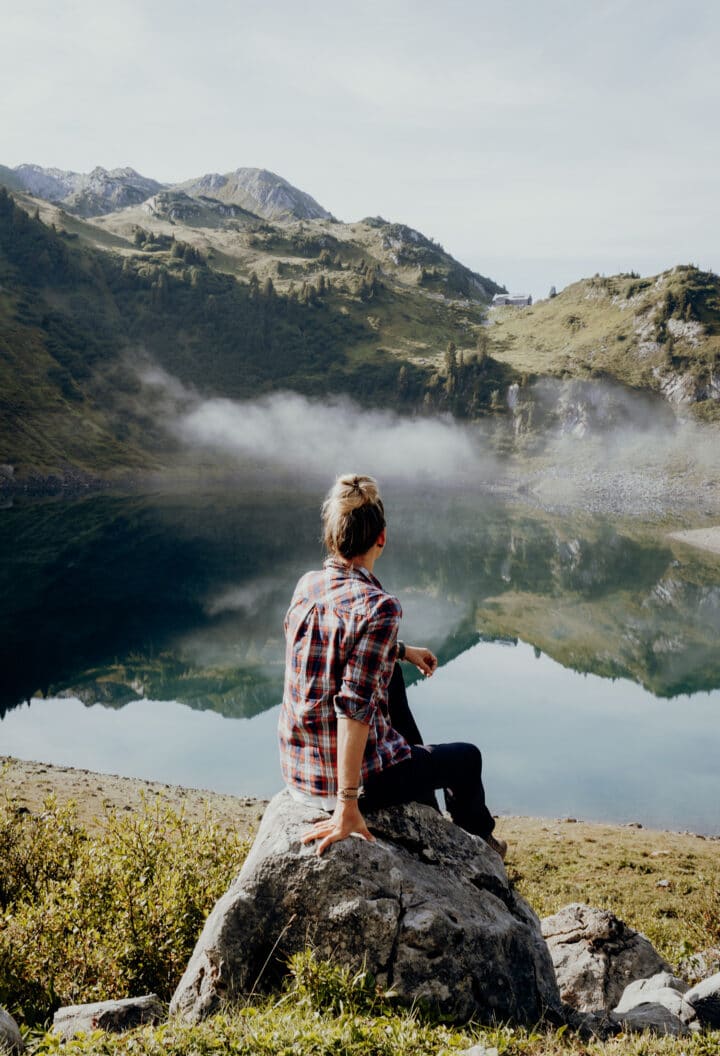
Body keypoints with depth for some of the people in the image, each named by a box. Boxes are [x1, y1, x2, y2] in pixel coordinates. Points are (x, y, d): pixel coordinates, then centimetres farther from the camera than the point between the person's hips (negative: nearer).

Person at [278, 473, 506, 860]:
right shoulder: (378, 606, -26)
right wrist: (347, 807, -26)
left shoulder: (307, 585, -3)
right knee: (467, 756, 19)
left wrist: (403, 650, 27)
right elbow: (354, 707, -30)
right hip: (353, 775, -7)